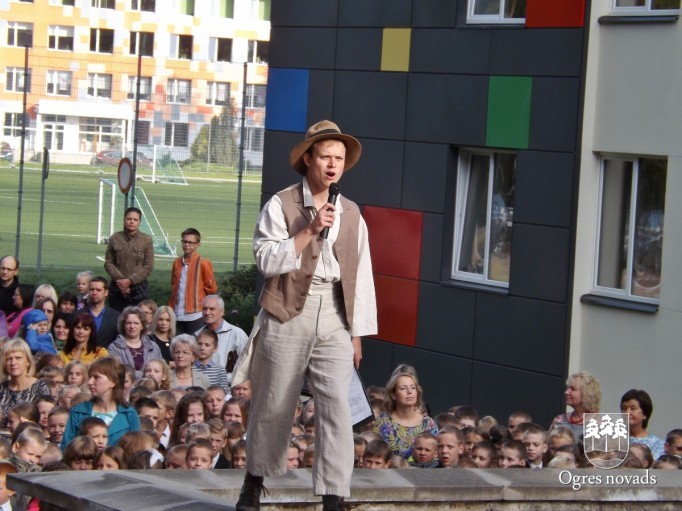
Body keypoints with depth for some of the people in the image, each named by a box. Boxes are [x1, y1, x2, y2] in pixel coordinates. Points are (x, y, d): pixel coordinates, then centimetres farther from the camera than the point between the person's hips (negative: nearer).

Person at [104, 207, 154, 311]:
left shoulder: (147, 240, -1)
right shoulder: (115, 239, 4)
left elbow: (148, 266, -3)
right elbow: (108, 262, 4)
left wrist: (130, 281, -12)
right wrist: (120, 279, -10)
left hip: (138, 288, -2)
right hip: (117, 288, 2)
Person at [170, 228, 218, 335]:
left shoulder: (204, 263, -6)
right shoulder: (177, 263, 10)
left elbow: (211, 289, -1)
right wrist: (171, 308, 14)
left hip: (195, 316, -5)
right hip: (177, 315, 5)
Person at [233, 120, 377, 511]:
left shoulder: (351, 214, 12)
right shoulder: (281, 205, 1)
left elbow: (362, 276, 13)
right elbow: (268, 260, -10)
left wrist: (358, 334, 9)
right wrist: (308, 230, -16)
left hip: (335, 318, 3)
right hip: (289, 314, -2)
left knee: (337, 408, -9)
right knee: (274, 405, 7)